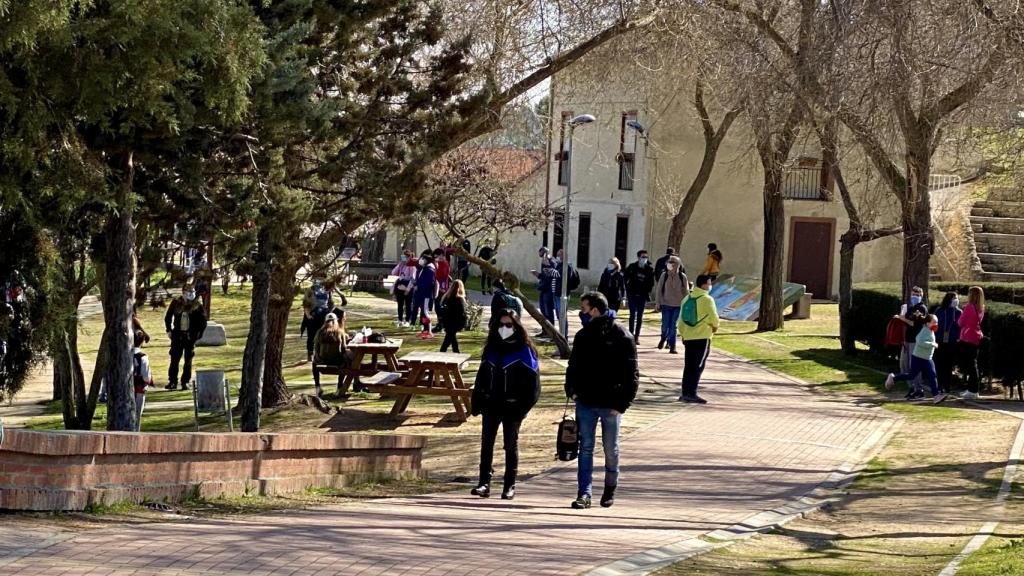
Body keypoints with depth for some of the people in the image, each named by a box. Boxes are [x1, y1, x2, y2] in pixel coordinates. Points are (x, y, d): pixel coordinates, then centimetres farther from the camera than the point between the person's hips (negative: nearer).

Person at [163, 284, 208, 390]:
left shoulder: (196, 306, -2)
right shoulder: (176, 303, 1)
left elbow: (203, 321, 4)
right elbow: (168, 317, 13)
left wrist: (198, 333, -3)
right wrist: (169, 330, 6)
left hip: (190, 336, -1)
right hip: (177, 335, 1)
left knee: (188, 360, 3)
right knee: (174, 359, -1)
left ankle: (185, 382, 10)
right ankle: (172, 382, 4)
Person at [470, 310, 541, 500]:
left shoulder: (524, 350, -5)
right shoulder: (491, 349, 10)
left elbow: (532, 380, -8)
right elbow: (481, 376, 13)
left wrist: (524, 407, -15)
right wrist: (476, 402, 5)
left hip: (512, 406, -4)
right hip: (491, 404, 4)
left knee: (511, 444, 5)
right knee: (486, 442, -1)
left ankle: (510, 486, 11)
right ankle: (484, 483, 0)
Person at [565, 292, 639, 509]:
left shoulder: (621, 337, -9)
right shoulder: (583, 335, 7)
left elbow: (631, 374, -9)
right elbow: (574, 366, 15)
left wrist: (622, 404, -15)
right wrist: (571, 389, -3)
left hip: (611, 405, -4)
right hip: (585, 403, 4)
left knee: (611, 450, 10)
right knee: (586, 448, 0)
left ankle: (610, 490, 27)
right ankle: (584, 493, 0)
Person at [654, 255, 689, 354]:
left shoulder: (682, 277, -2)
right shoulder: (664, 276, -4)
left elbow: (686, 291, 4)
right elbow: (658, 290, 1)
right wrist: (657, 303, 0)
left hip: (678, 305, 0)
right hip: (666, 304, 0)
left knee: (673, 326, -1)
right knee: (665, 325, 1)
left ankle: (672, 347, 4)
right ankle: (663, 338, 33)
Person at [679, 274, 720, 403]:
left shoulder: (687, 299, 10)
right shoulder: (707, 299, -11)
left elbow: (681, 320, 13)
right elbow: (714, 317, -11)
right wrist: (715, 327, 10)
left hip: (688, 337, 7)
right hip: (702, 337, -6)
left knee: (688, 366, 12)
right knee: (698, 366, -4)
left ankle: (686, 393, 13)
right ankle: (691, 393, -9)